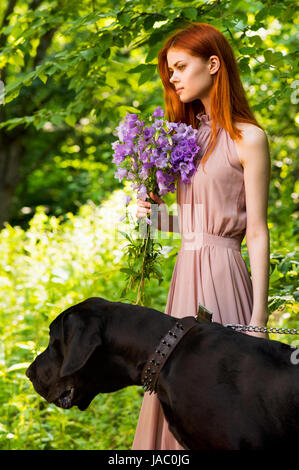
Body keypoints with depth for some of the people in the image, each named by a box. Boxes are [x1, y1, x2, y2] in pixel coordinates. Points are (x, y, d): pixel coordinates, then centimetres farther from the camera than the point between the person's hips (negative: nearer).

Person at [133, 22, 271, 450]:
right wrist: (156, 217, 0)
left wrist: (258, 318, -14)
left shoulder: (247, 138, -7)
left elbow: (257, 233, -10)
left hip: (221, 272, -7)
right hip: (185, 271, 7)